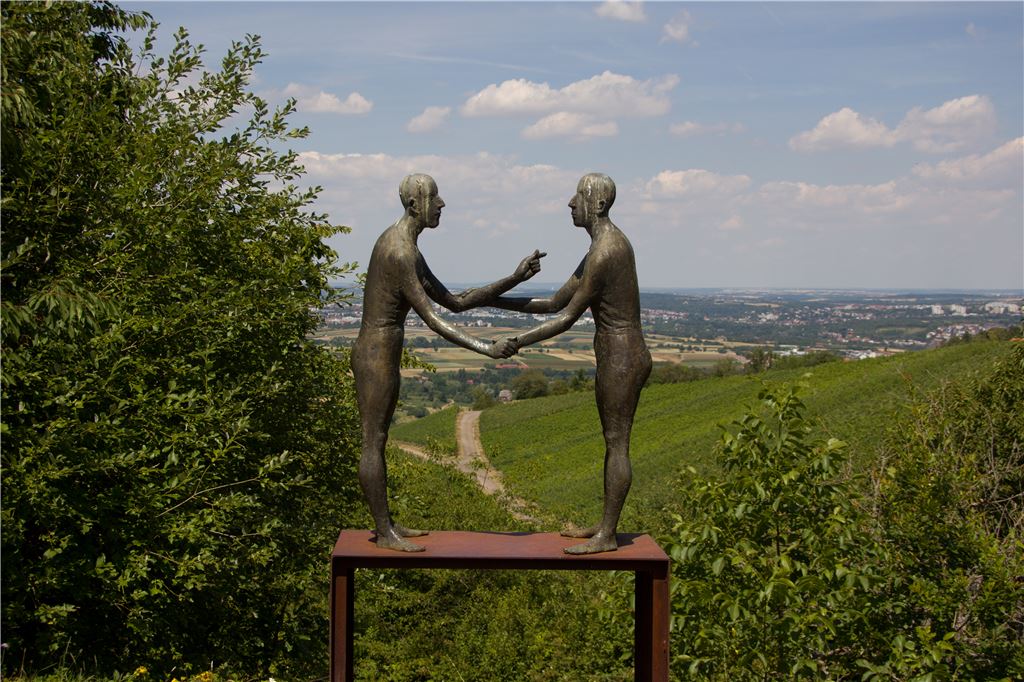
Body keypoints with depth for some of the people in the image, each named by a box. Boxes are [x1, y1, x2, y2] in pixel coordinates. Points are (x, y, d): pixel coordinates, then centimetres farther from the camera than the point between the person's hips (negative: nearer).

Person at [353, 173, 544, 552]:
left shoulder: (407, 248, 14)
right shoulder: (400, 253, -20)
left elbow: (456, 302, 15)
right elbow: (433, 321, -23)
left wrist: (514, 279, 10)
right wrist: (487, 349, -23)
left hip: (384, 356, 11)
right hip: (375, 357, -11)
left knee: (378, 440, 15)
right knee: (374, 442, -3)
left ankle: (387, 524, 24)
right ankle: (384, 534, 4)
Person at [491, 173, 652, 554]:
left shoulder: (603, 253, -20)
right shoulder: (605, 244, 14)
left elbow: (567, 319, -18)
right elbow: (555, 303, 16)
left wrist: (519, 343, -13)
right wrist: (495, 301, 13)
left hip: (621, 360, -11)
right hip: (617, 356, 11)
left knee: (617, 445, -3)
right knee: (612, 442, 16)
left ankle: (607, 536, 4)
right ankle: (605, 525, 26)